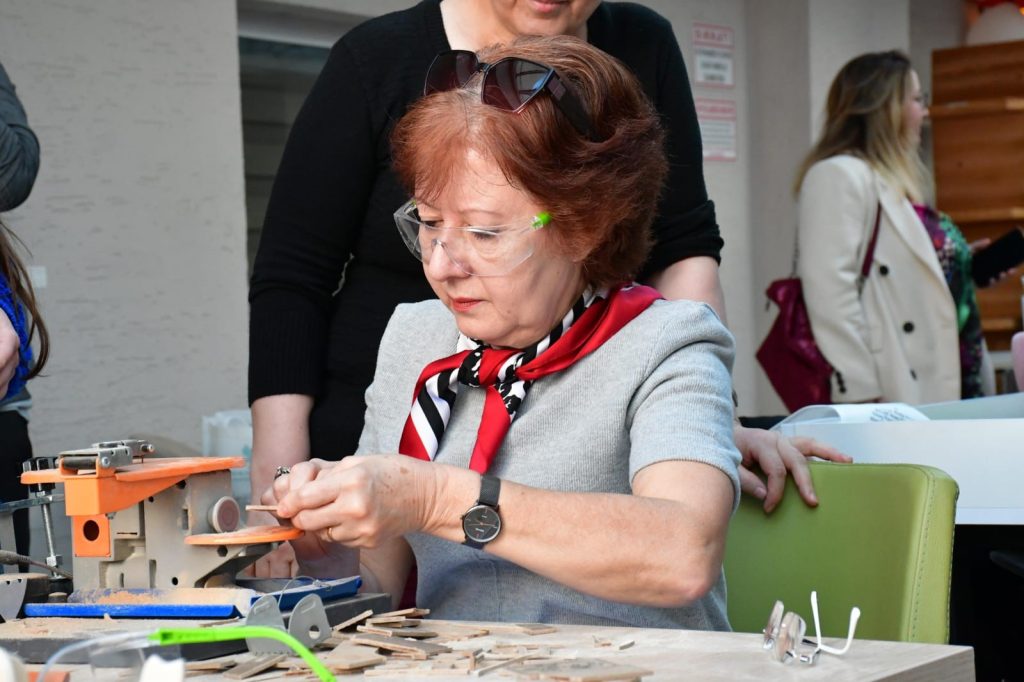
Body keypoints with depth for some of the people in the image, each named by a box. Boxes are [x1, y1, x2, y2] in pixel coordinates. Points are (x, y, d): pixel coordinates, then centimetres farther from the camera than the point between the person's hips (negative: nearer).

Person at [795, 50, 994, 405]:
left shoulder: (896, 182, 22)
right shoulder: (838, 176, -9)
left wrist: (966, 269, 13)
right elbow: (830, 293, -19)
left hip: (936, 389, 10)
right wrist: (861, 395, -23)